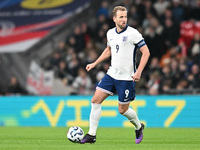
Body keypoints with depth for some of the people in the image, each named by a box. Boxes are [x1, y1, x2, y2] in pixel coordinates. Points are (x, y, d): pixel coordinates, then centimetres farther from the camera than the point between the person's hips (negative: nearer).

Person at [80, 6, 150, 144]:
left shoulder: (133, 33, -12)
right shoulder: (110, 33, 6)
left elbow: (146, 52, -11)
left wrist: (139, 71, -21)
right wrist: (95, 64, 21)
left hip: (127, 78, -6)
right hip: (112, 74, 6)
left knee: (123, 109, 1)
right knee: (95, 100, -4)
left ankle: (139, 127, 31)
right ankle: (92, 135, 2)